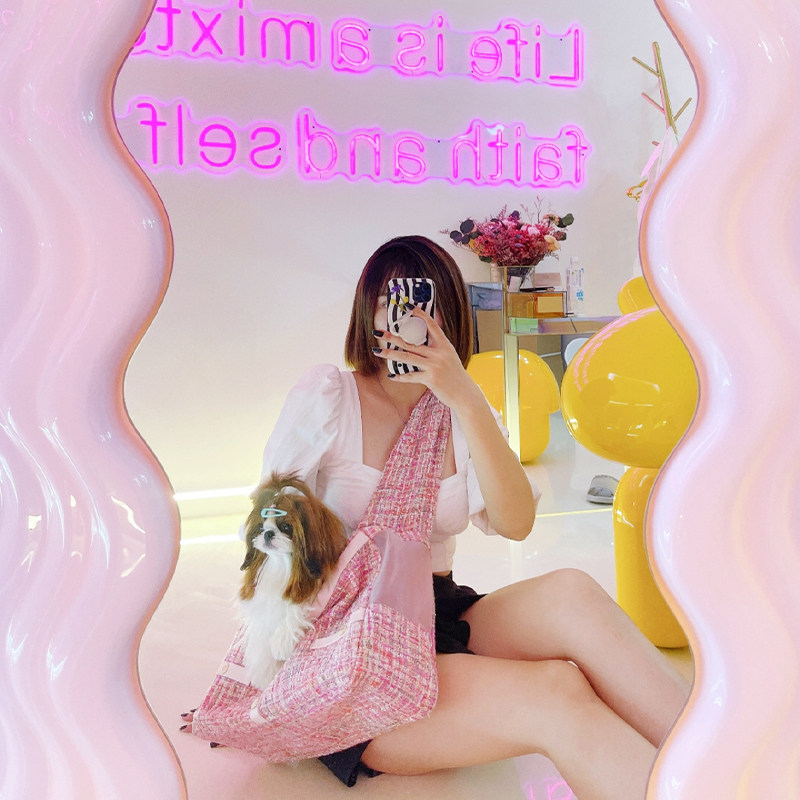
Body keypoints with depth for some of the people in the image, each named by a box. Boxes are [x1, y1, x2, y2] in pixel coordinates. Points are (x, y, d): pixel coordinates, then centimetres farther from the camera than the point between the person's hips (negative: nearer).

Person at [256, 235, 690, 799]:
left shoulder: (466, 411, 8)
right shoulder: (328, 394, -3)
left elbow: (515, 523, -9)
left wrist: (466, 401, -20)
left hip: (441, 616, 4)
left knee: (568, 594, -28)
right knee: (554, 691, -30)